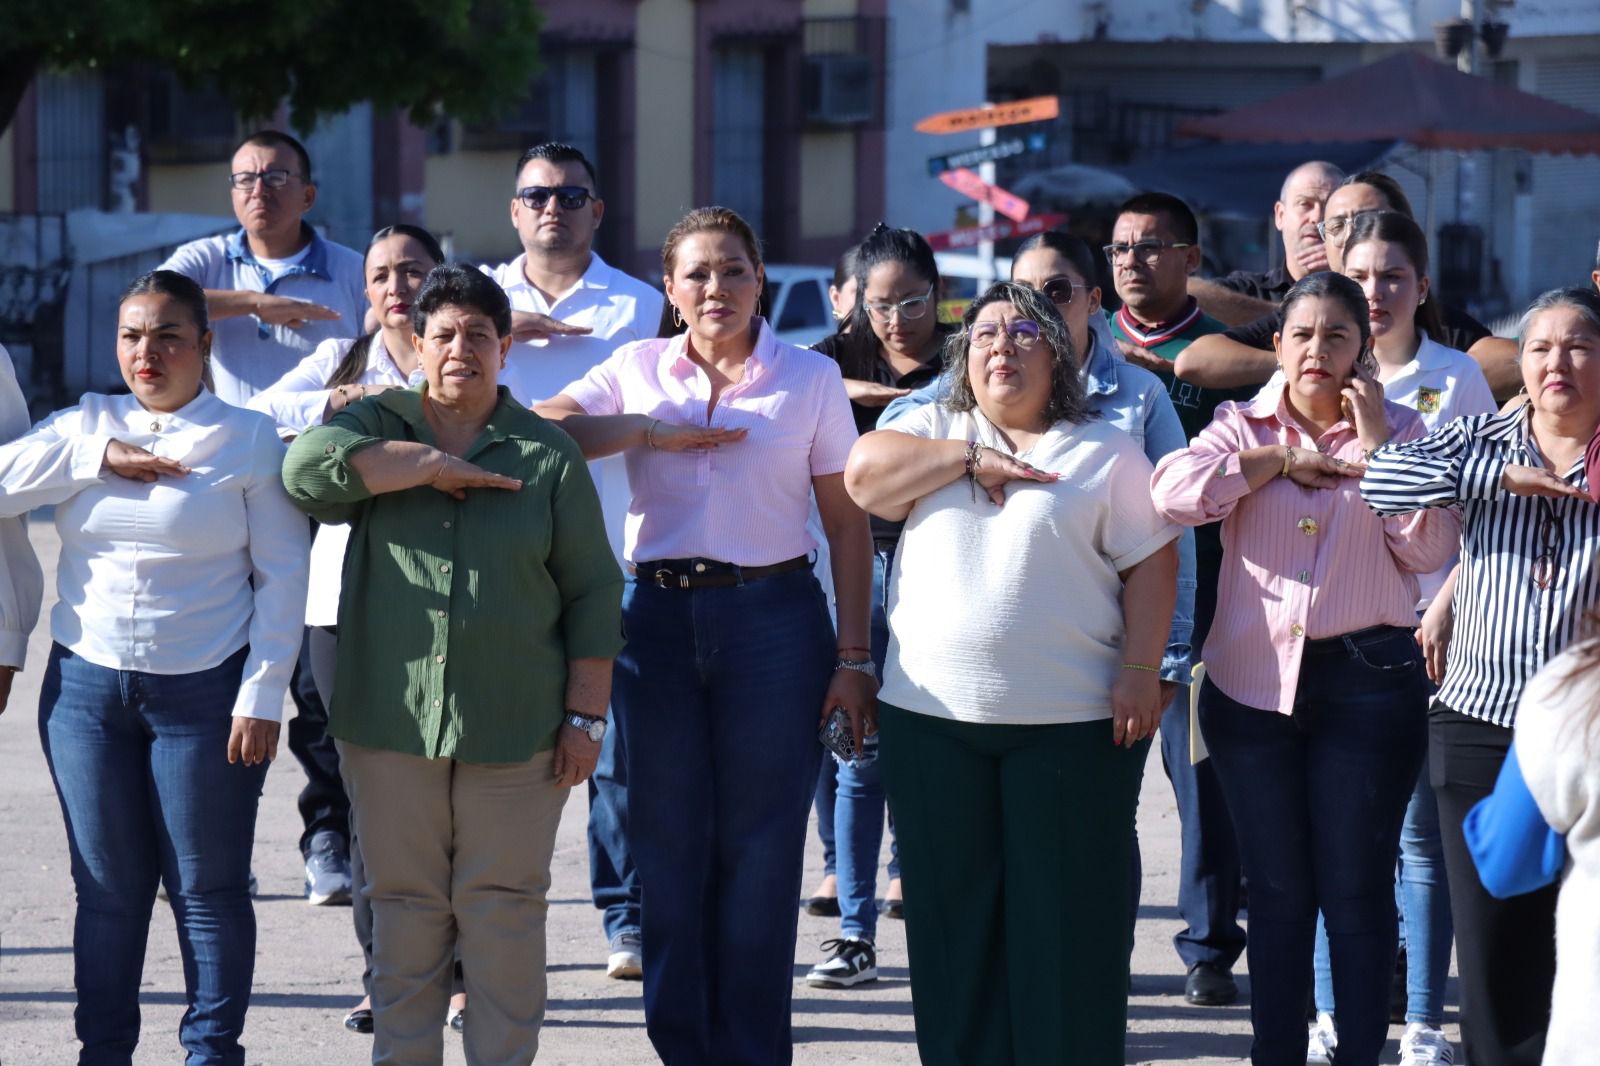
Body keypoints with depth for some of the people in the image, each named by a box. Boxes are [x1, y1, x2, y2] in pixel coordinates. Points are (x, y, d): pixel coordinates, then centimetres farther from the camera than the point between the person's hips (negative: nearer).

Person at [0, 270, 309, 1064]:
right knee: (106, 888, 7)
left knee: (209, 888, 1)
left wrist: (261, 697, -7)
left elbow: (283, 574, -1)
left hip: (203, 692, -3)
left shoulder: (249, 440, 1)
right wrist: (95, 458, -11)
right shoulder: (87, 425, 9)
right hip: (86, 687, 3)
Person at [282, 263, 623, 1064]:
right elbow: (308, 465, -15)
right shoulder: (375, 426, 8)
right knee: (404, 906, 6)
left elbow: (592, 592, 6)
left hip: (513, 727, -1)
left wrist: (585, 714, -1)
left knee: (504, 907, 1)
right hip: (390, 723, 1)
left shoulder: (549, 455, 7)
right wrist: (435, 466, -13)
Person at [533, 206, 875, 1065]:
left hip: (772, 617, -2)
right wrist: (651, 430, -11)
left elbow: (847, 522, 3)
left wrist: (853, 658, -2)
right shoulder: (638, 370, 9)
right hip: (659, 617, 2)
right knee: (667, 844, 6)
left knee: (759, 849, 0)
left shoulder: (810, 378, 4)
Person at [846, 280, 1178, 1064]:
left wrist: (1142, 670, -8)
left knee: (1068, 915, -1)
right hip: (931, 714, 2)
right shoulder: (933, 432, 14)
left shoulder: (1104, 455, 6)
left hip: (1073, 723, -2)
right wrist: (972, 459, -7)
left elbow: (1150, 564, 1)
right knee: (954, 914, 6)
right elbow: (865, 472, -4)